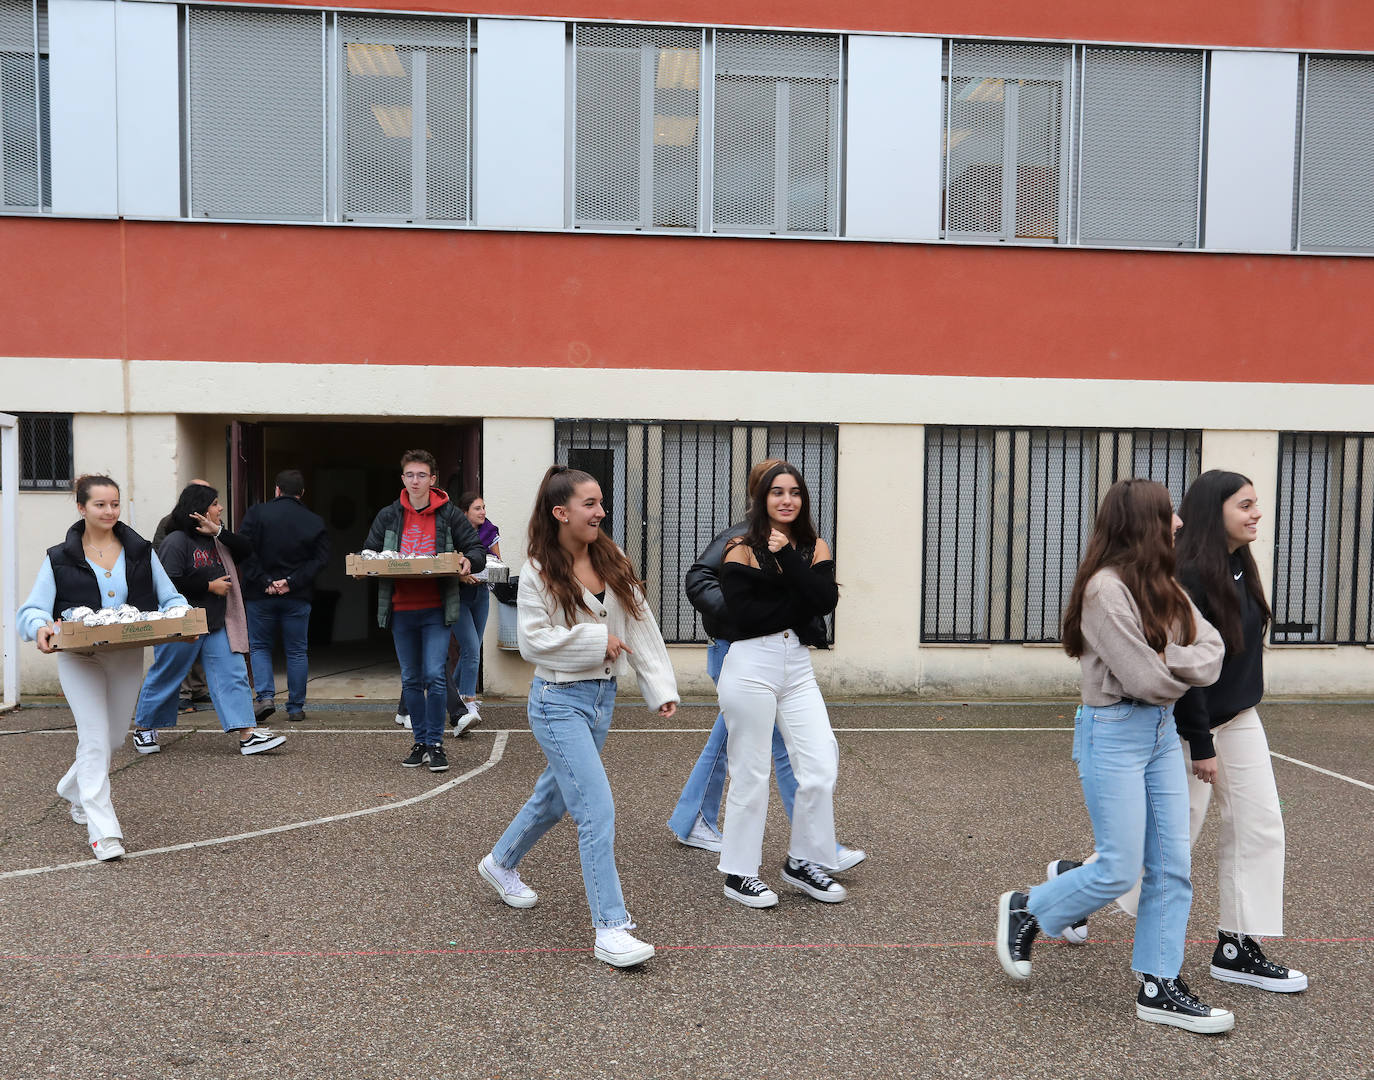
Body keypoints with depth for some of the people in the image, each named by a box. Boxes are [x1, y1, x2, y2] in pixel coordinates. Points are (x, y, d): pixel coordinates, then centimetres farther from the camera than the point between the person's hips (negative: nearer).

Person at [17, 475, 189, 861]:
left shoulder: (141, 551, 7)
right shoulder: (59, 558, 1)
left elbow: (171, 598, 9)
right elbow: (30, 610, -3)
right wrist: (41, 627, -26)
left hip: (128, 656, 3)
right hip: (80, 657, -3)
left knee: (115, 735, 15)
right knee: (95, 736, -10)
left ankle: (74, 790, 45)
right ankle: (102, 831, -5)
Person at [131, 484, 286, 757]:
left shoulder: (214, 539, 12)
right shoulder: (176, 541, -12)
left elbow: (246, 551, 0)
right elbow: (170, 582, -21)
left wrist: (219, 531, -11)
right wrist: (210, 586, -15)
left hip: (217, 624, 7)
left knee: (233, 674, -2)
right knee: (165, 677, 9)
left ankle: (248, 734, -5)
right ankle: (143, 729, 30)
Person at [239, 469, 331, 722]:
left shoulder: (257, 513, -1)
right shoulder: (315, 521, 2)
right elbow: (320, 559, -6)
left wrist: (264, 581, -10)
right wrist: (291, 582, -10)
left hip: (261, 595, -1)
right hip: (298, 597, 1)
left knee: (259, 646, 15)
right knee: (297, 652, 9)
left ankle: (265, 695, -2)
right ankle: (296, 707, 12)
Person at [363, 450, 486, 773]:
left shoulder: (449, 514, 2)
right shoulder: (387, 516, 8)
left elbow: (478, 549, 4)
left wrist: (468, 561, -19)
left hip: (436, 609, -3)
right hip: (401, 610, 3)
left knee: (435, 676, -10)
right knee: (411, 680, 11)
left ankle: (435, 743, 3)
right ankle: (420, 742, 23)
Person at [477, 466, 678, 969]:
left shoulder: (613, 563, 3)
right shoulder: (539, 572, -11)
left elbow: (642, 627, 2)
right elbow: (533, 640, -16)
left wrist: (661, 688, -4)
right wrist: (596, 640, -17)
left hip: (602, 695, 7)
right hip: (560, 700, -7)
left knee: (556, 795, 22)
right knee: (597, 808, -12)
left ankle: (501, 864, 48)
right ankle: (610, 930, -3)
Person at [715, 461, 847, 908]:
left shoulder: (815, 548, 9)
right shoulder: (742, 549, -3)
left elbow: (825, 600, -9)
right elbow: (744, 614, -15)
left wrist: (786, 557, -14)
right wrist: (799, 603, -7)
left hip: (798, 667, 5)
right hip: (751, 666, -4)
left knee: (822, 767, 2)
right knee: (750, 774, 3)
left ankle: (802, 862, 22)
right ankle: (738, 873, 19)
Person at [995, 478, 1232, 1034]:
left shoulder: (1163, 586, 10)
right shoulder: (1105, 586, -18)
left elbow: (1212, 651, 3)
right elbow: (1144, 678, -19)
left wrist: (1168, 662, -15)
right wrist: (1184, 671, -1)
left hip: (1162, 731, 8)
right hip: (1113, 732, -8)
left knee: (1172, 865, 8)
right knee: (1120, 870, -3)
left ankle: (1159, 988, 20)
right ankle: (1024, 909, 21)